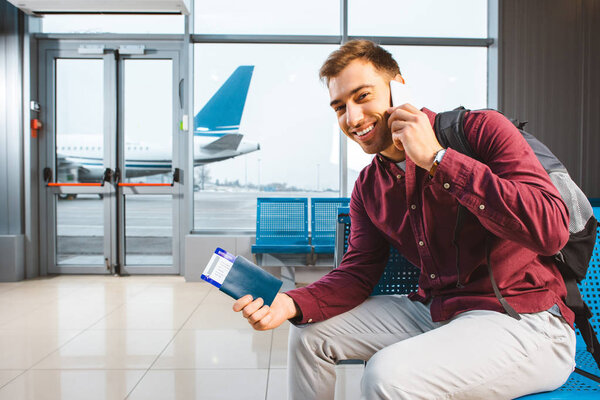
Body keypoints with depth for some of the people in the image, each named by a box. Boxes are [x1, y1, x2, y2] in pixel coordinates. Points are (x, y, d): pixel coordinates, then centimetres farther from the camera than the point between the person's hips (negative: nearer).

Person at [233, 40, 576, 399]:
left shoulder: (481, 129, -12)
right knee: (309, 332, 6)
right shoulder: (369, 188, 7)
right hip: (434, 312, 7)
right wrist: (291, 304, -12)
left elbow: (551, 230, -25)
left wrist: (437, 158, -25)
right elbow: (358, 273, 7)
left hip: (523, 321, -6)